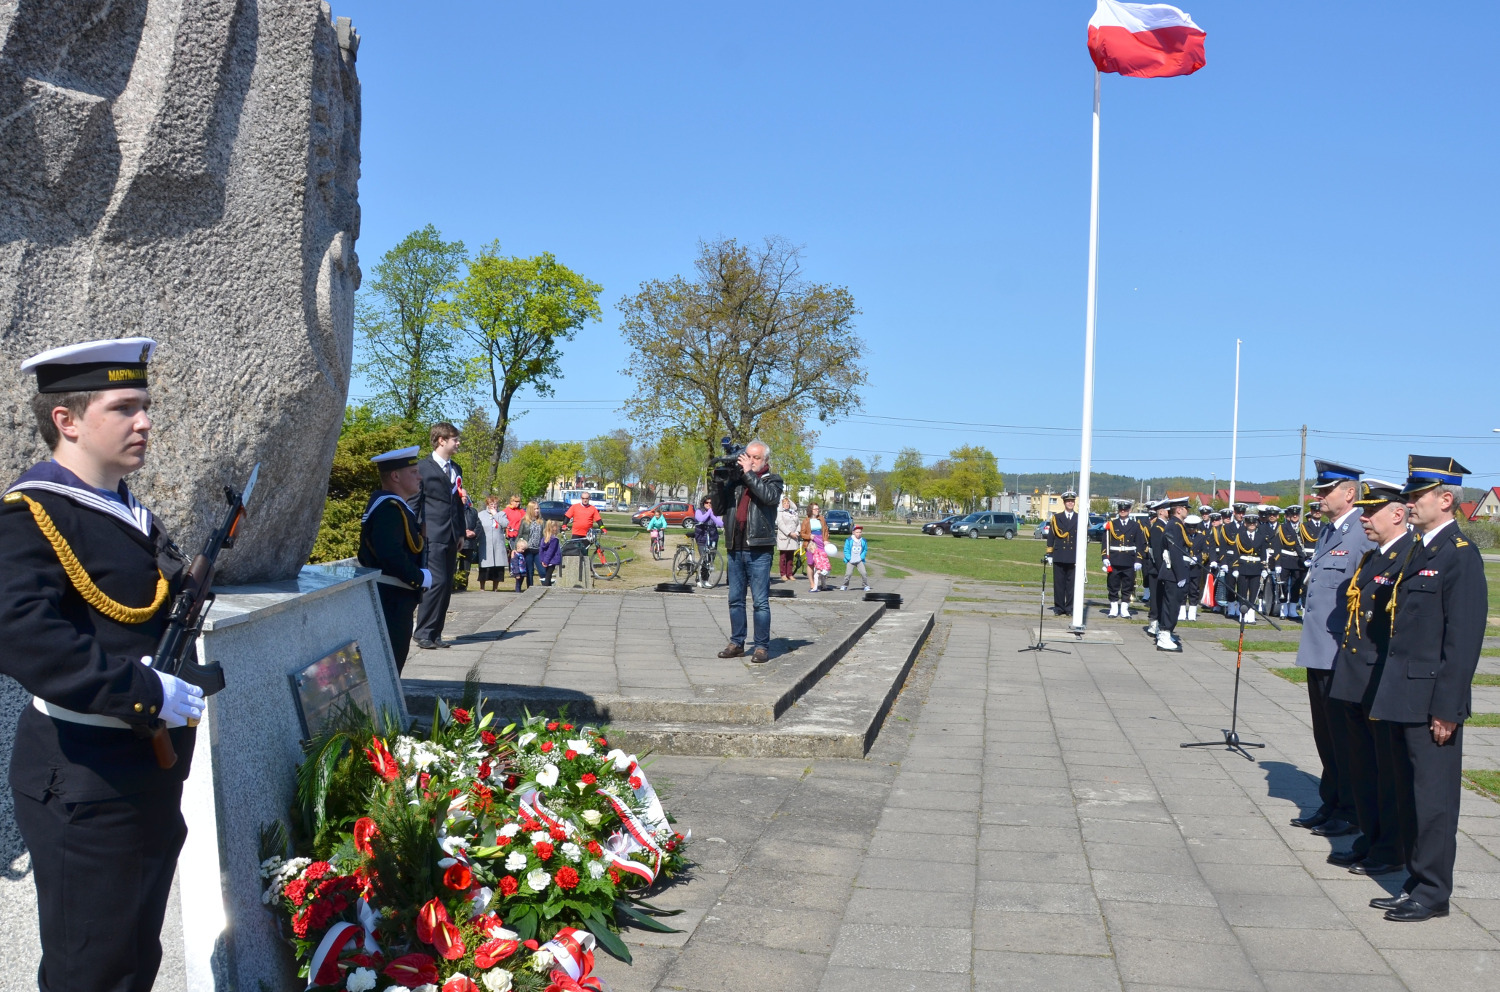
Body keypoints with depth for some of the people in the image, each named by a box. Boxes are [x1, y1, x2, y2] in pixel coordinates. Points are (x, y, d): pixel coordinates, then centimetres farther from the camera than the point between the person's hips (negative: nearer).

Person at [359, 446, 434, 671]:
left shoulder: (394, 506, 15)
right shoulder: (389, 508, -18)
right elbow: (390, 553, -31)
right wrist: (420, 577, -20)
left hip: (393, 599, 11)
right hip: (391, 600, -11)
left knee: (394, 659, 17)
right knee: (391, 660, -6)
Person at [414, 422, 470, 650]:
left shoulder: (456, 469, 19)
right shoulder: (423, 467, -3)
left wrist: (462, 532, 14)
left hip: (451, 537, 7)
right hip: (433, 536, -7)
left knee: (447, 586, 6)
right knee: (437, 582, -13)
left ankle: (435, 633, 12)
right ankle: (423, 633, -5)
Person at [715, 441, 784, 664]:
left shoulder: (772, 480, 6)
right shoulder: (735, 479, 16)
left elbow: (769, 496, -17)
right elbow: (718, 503, 10)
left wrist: (749, 473, -12)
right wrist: (719, 478, -3)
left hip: (759, 550, -5)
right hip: (735, 548, 5)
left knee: (761, 601, -4)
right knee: (735, 600, 9)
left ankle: (762, 647, 0)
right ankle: (736, 643, 16)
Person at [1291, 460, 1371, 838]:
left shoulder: (1363, 535, -15)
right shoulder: (1326, 531, 14)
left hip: (1344, 654, -9)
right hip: (1319, 651, 9)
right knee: (1325, 735, 16)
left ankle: (1350, 813, 15)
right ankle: (1329, 805, 28)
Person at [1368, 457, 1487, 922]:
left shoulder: (1461, 556, -13)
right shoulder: (1417, 551, 14)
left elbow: (1464, 639, -17)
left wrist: (1447, 709, -18)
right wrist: (1389, 693, 14)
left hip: (1431, 702, -9)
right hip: (1404, 698, 9)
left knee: (1433, 797, 1)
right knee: (1410, 794, 15)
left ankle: (1433, 893, 12)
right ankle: (1416, 883, 26)